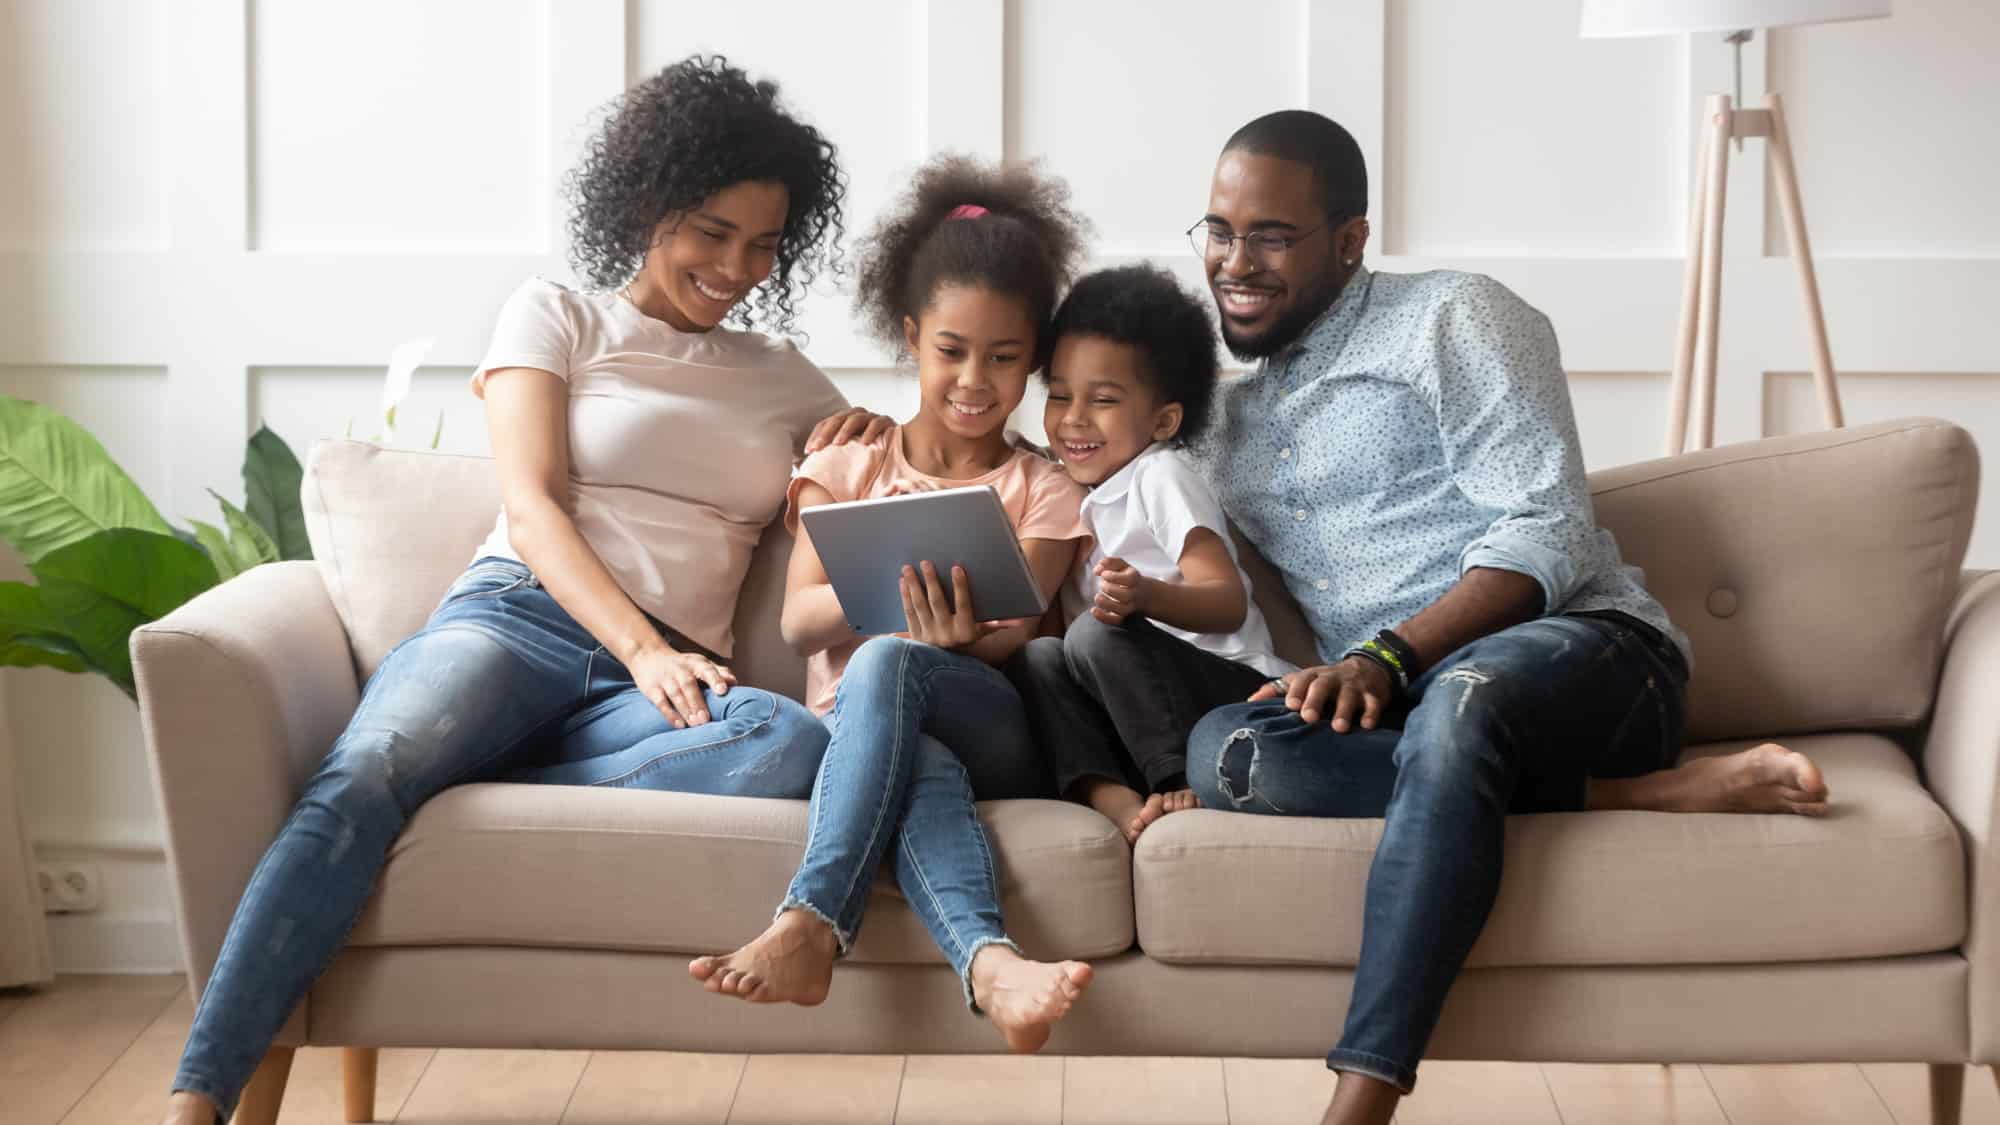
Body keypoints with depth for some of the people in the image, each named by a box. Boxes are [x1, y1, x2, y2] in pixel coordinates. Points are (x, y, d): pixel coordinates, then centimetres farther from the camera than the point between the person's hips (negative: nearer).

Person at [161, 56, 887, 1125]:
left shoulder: (783, 380, 26)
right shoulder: (555, 316, 15)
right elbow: (532, 507, 1)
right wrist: (644, 651, -15)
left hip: (663, 677, 3)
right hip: (518, 619, -2)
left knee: (795, 744, -35)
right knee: (359, 778, -37)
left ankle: (470, 791, -32)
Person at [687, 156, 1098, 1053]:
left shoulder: (1042, 492, 16)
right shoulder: (846, 469, 18)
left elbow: (1016, 636, 0)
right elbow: (799, 621, 2)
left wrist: (963, 638, -26)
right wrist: (881, 589, -21)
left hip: (992, 732, 0)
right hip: (851, 732, 1)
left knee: (887, 664, -36)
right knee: (921, 767, -39)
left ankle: (811, 927, -48)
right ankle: (989, 961, -65)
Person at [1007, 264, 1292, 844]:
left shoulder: (1159, 477, -3)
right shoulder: (1074, 499, 20)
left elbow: (1229, 604, -13)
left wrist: (1146, 597, -36)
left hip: (1238, 687, -7)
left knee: (1098, 637, -30)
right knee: (1036, 656, -17)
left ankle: (1184, 789, -30)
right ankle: (1110, 796, -36)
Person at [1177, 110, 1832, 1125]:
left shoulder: (1450, 318, 5)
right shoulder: (1226, 419, 26)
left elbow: (1549, 535, -6)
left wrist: (1389, 656, -19)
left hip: (1579, 650, -5)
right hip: (1387, 703, 5)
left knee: (1457, 702, -42)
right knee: (1223, 749, -29)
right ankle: (1647, 794, -27)